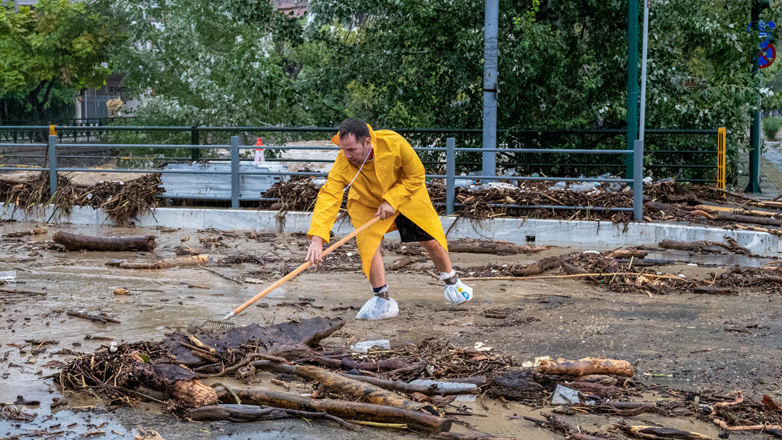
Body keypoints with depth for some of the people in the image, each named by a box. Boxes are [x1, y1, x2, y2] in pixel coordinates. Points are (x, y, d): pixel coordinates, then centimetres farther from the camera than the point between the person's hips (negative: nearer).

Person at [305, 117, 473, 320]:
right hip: (367, 204, 0)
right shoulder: (342, 163, -34)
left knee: (432, 240, 6)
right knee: (368, 243, -21)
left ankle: (452, 282, 35)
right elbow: (328, 197, -41)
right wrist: (317, 238, -52)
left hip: (407, 195, 0)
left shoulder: (394, 144, -36)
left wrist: (392, 200, -30)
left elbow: (416, 176, -22)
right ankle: (383, 301, -4)